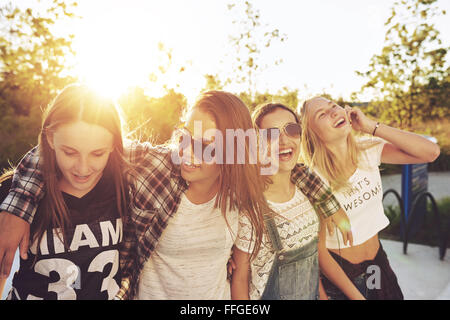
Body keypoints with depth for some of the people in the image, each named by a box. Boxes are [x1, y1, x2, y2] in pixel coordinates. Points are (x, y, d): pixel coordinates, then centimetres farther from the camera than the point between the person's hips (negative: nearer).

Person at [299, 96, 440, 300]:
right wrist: (356, 296, -18)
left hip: (378, 261, 5)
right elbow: (319, 250, -19)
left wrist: (371, 126, -23)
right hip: (338, 273, -5)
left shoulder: (367, 150, -9)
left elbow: (430, 152, -18)